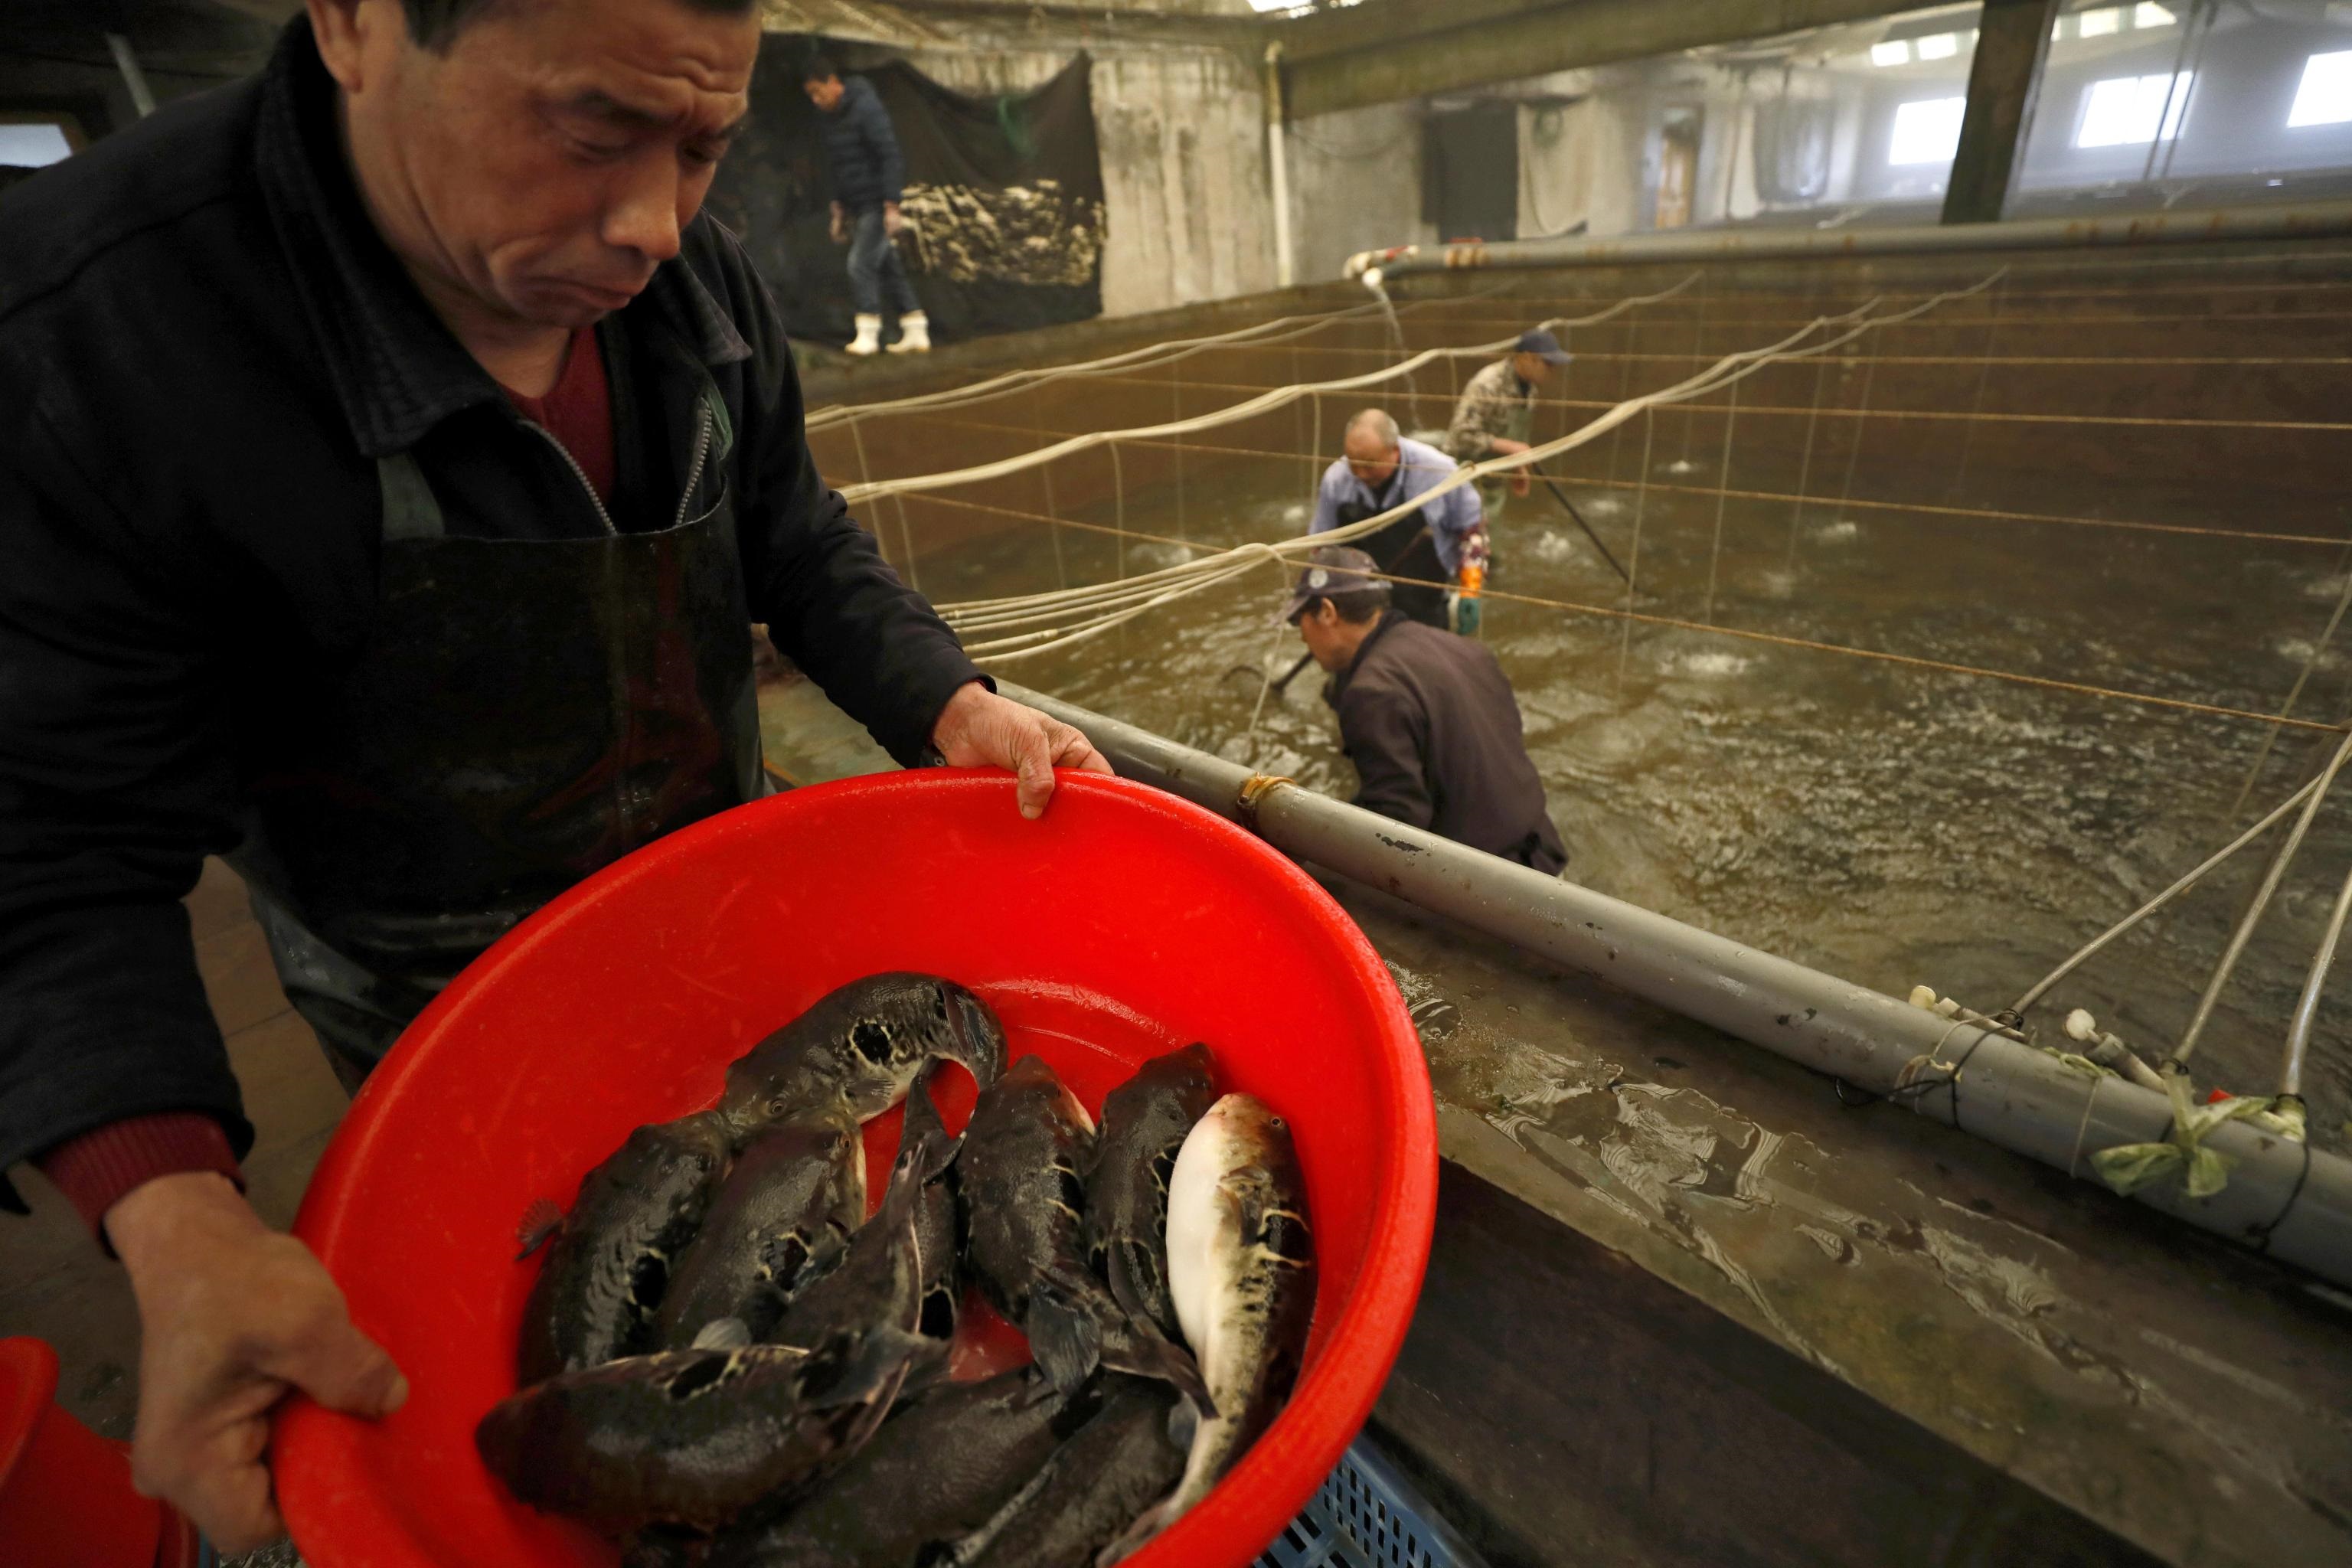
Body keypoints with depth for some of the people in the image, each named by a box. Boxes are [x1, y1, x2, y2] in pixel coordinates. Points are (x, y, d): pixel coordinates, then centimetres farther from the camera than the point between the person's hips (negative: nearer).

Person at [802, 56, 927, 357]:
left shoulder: (866, 108, -13)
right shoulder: (829, 118, 13)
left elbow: (890, 157, -18)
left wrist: (892, 205, -23)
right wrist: (839, 208, 20)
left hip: (877, 204, -9)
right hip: (857, 207, 9)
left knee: (861, 264, -13)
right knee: (888, 267, 8)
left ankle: (868, 333, -7)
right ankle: (916, 332, 12)